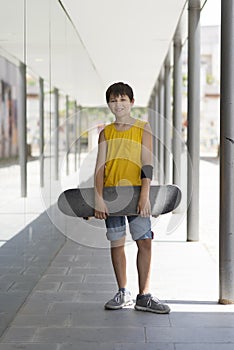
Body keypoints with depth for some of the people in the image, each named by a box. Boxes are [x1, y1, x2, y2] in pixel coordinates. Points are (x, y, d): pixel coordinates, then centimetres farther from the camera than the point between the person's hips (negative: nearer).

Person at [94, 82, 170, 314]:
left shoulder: (143, 128, 1)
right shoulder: (105, 132, 6)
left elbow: (147, 164, -7)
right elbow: (100, 167, 0)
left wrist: (145, 195, -18)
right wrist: (98, 198, -12)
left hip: (136, 192, -2)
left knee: (145, 242, -4)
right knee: (116, 243, 6)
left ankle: (143, 297, 5)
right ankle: (123, 293, 19)